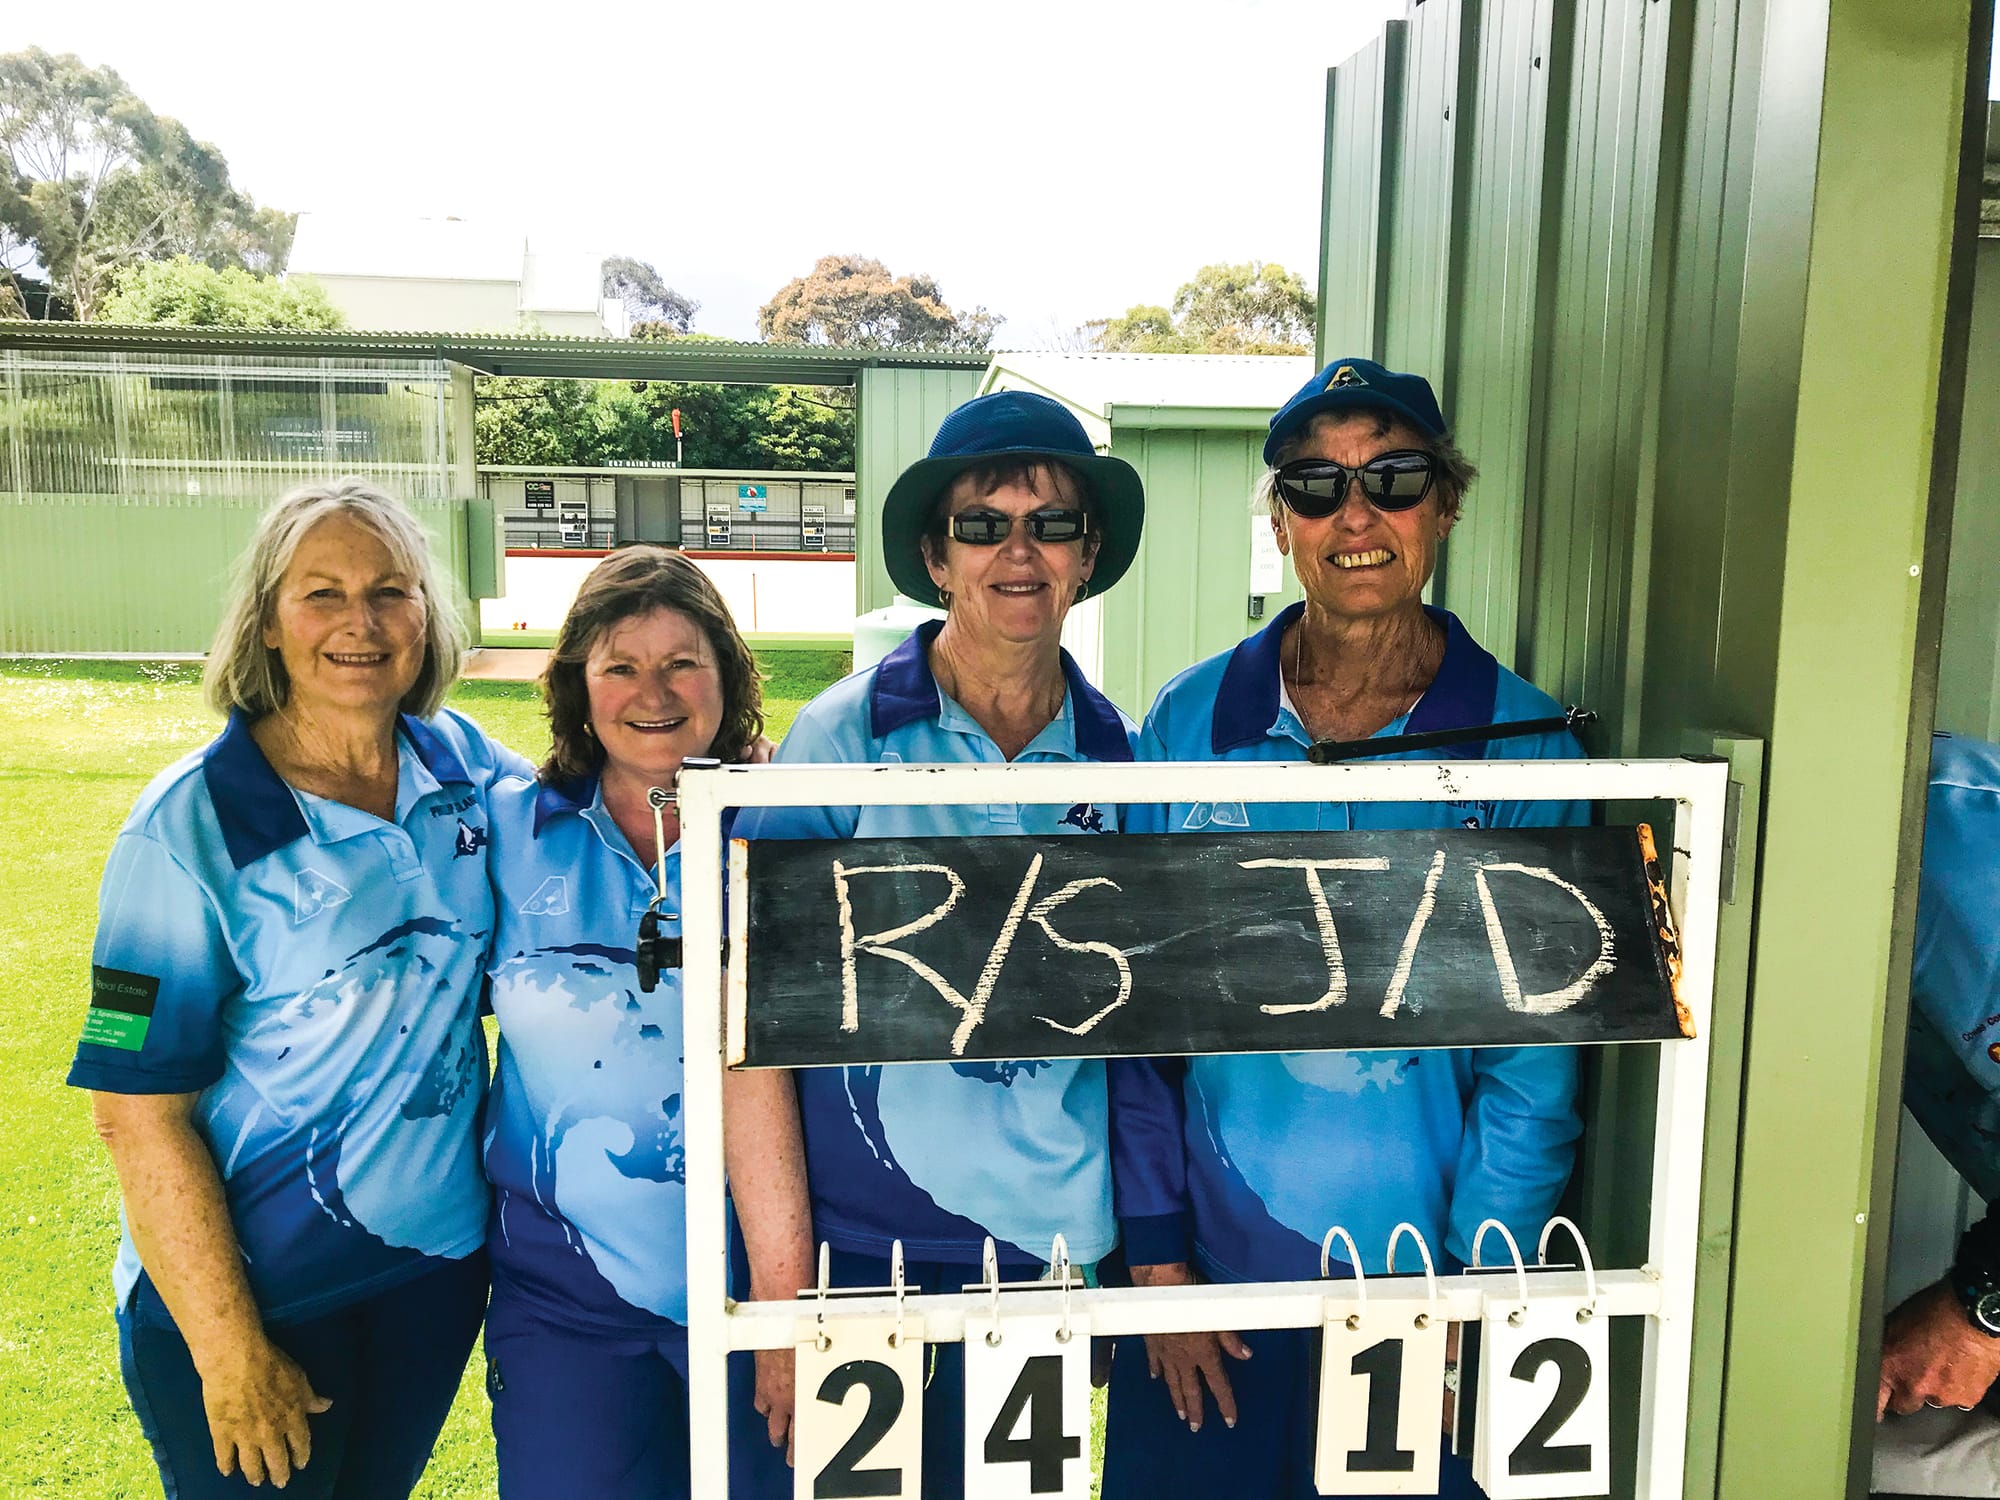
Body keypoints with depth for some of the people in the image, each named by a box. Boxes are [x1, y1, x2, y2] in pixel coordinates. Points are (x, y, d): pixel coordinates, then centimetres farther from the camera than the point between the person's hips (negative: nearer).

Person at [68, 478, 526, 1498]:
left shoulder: (464, 763, -4)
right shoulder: (190, 827, -17)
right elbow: (137, 1110, -16)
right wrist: (228, 1350, -15)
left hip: (442, 1249, 5)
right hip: (252, 1282, -4)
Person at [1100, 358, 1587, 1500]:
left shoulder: (1522, 744, -6)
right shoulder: (1191, 721, -3)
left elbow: (1535, 1059, -6)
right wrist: (1157, 1251, -2)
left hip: (1422, 1275, -1)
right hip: (1213, 1265, 1)